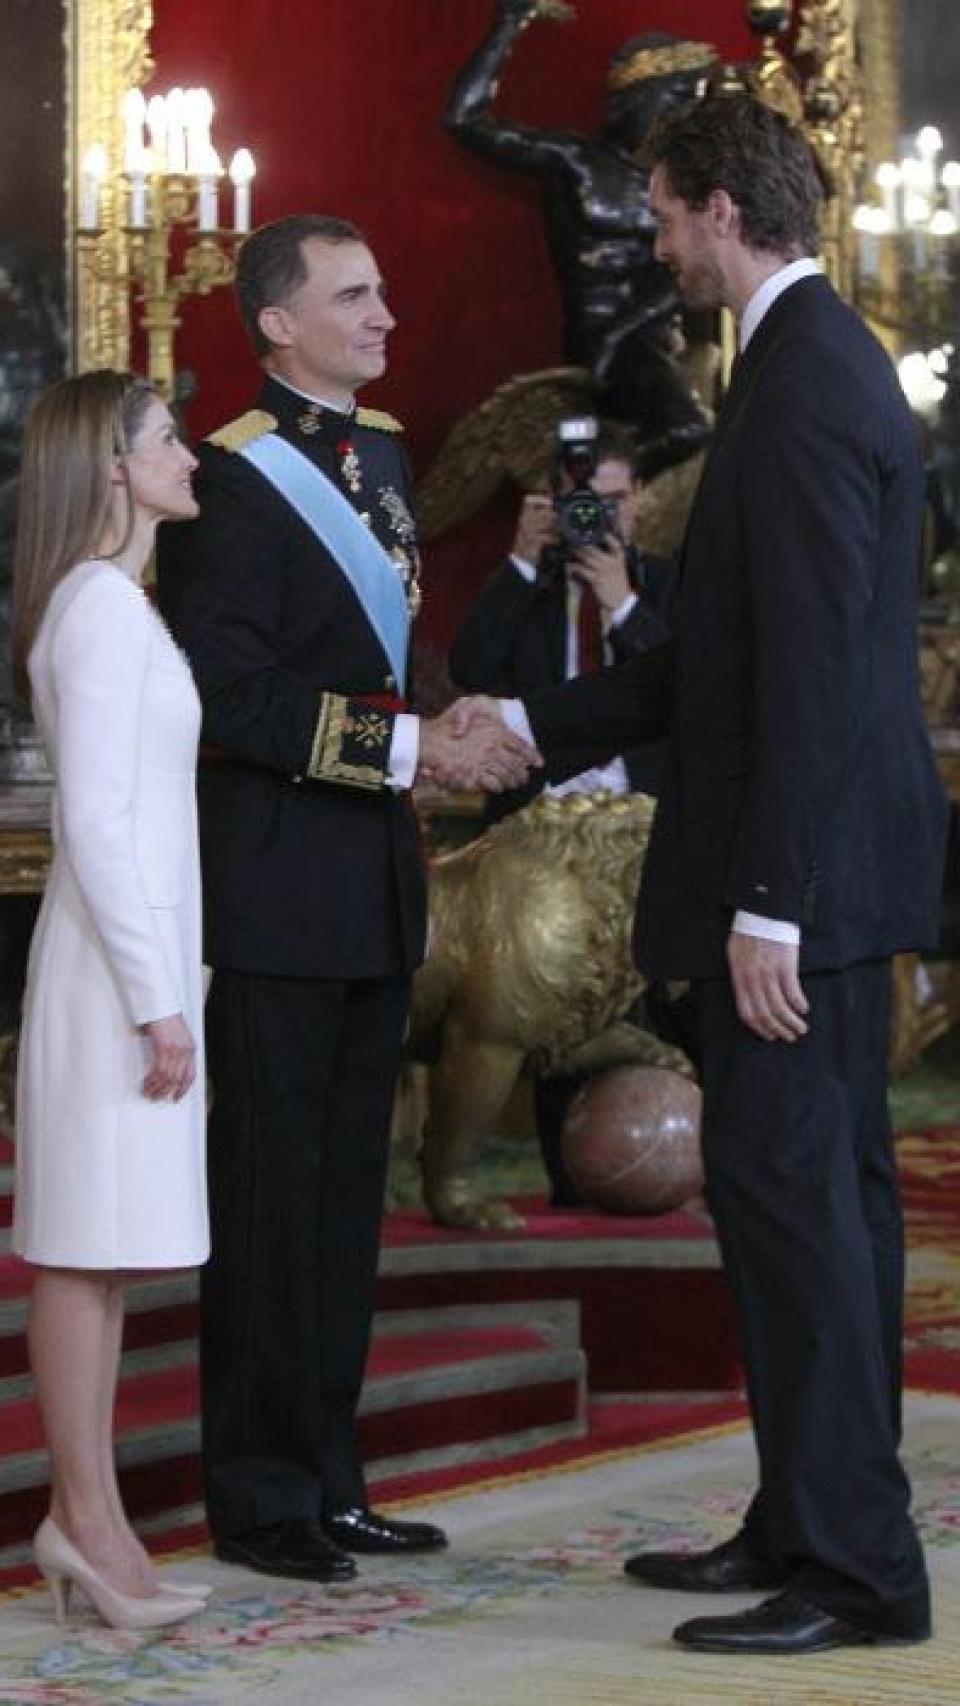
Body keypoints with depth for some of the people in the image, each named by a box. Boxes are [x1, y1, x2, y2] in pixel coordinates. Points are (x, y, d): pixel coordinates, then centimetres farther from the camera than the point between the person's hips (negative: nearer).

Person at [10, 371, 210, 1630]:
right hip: (116, 961, -10)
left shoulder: (115, 602, 18)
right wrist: (157, 1001, -18)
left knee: (104, 1248, 9)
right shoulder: (102, 602, -12)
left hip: (139, 952, 10)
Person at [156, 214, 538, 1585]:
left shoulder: (379, 452, 13)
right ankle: (260, 1497, 8)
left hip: (373, 878, 9)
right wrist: (407, 746, -21)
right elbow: (227, 691, -21)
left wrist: (456, 734, 6)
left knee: (346, 1190, 13)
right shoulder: (233, 480, -14)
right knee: (268, 1196, -1)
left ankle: (328, 1482, 21)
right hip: (276, 890, -8)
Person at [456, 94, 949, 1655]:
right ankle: (811, 1520, 22)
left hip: (805, 869, -11)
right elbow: (727, 655, 20)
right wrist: (536, 726, 22)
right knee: (824, 1187, 13)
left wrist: (767, 903, -23)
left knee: (785, 1183, -8)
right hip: (830, 869, 11)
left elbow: (811, 667, -22)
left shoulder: (806, 385, -17)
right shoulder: (823, 362, 16)